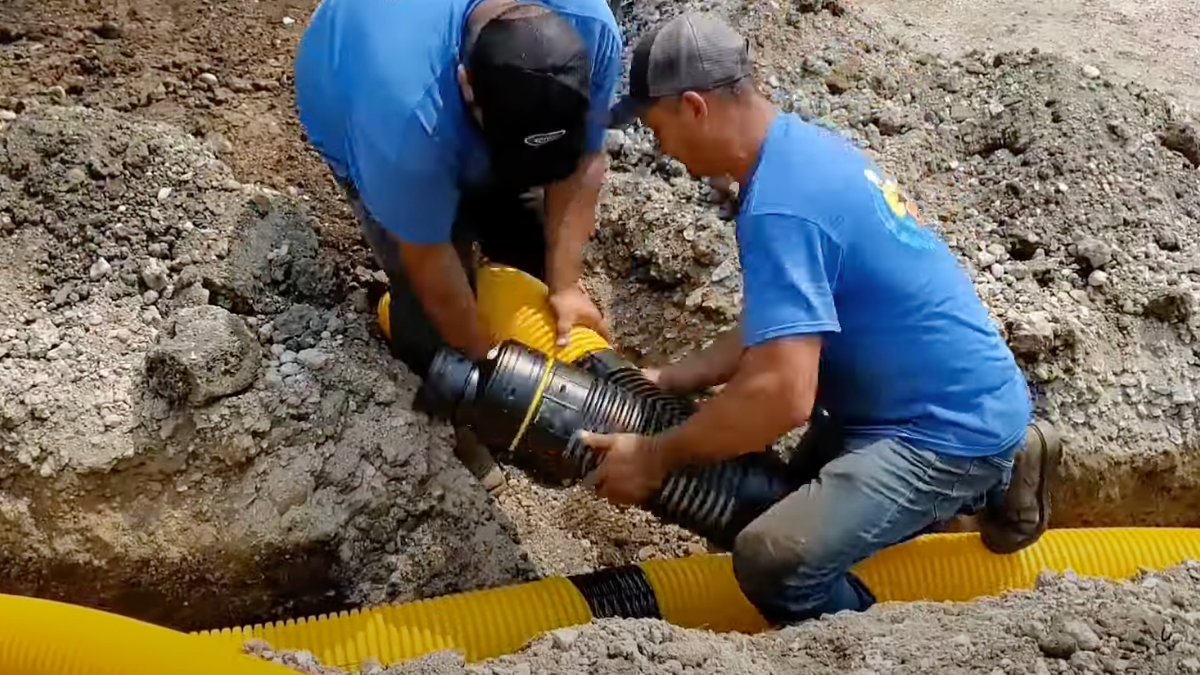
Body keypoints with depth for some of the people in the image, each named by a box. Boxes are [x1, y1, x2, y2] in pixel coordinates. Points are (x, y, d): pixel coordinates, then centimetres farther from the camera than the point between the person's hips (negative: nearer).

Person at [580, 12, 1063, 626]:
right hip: (959, 399, 10)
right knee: (797, 502, 27)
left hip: (950, 429, -10)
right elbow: (780, 329, 13)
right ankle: (990, 478, 24)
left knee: (774, 558, -28)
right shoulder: (802, 147, 5)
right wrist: (670, 379, 7)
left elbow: (783, 395, -32)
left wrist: (655, 457, -20)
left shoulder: (779, 206, -27)